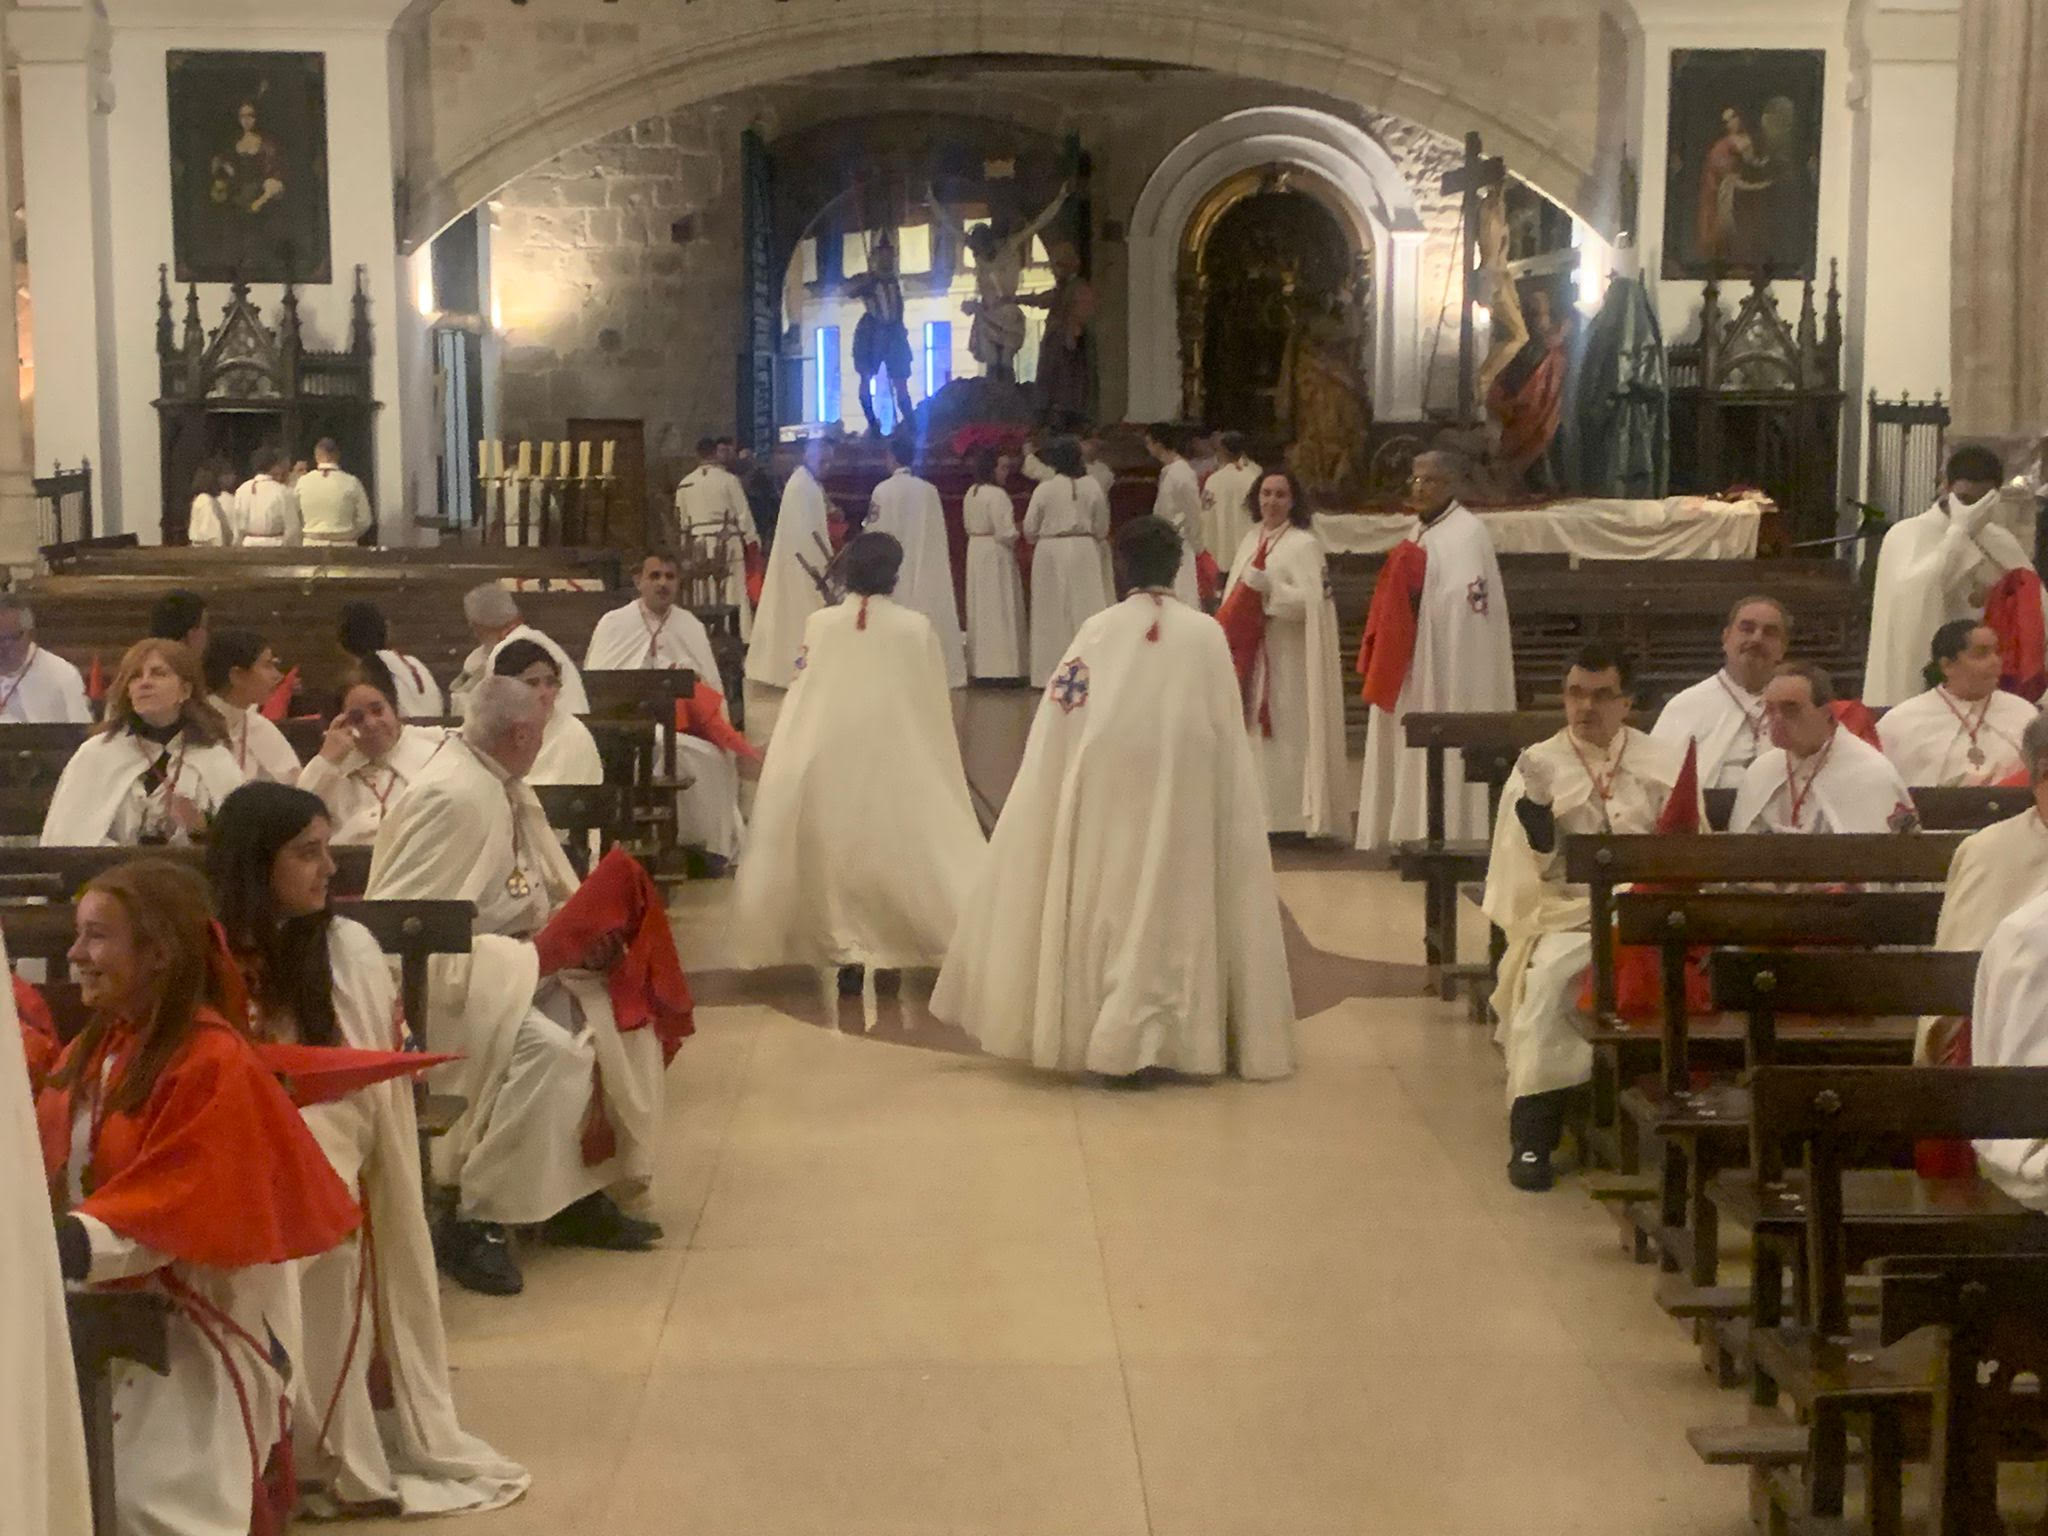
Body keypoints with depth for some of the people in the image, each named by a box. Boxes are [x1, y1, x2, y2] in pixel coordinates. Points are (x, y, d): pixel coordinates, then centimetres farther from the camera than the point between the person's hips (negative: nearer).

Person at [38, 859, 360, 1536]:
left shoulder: (213, 1062, -19)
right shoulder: (92, 1049, 7)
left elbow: (175, 1209, -25)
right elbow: (52, 1165, 10)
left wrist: (74, 1248, -35)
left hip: (193, 1320, -8)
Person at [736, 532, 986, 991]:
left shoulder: (819, 626, -7)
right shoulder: (916, 628, -9)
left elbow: (800, 700, -2)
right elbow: (935, 706, 0)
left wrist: (797, 762, 10)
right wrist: (937, 769, 13)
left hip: (829, 762, 0)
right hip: (898, 761, 0)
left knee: (837, 850, 10)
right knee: (892, 849, 13)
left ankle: (848, 955, 5)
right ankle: (890, 950, 13)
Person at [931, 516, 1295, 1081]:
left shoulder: (1099, 630, -3)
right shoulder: (1207, 633, -2)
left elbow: (1061, 720, -2)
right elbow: (1227, 731, 1)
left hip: (1109, 793, 0)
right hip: (1186, 797, 0)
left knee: (1113, 905, 8)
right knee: (1177, 907, 8)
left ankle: (1111, 1039, 6)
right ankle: (1182, 1037, 6)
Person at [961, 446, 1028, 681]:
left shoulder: (971, 493, 8)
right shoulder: (997, 495, -18)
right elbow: (1005, 532, -21)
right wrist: (1015, 537, 1)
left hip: (975, 550, 9)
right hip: (997, 554, -9)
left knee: (980, 609, 13)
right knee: (1000, 609, -3)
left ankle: (978, 666, 16)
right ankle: (1002, 665, -4)